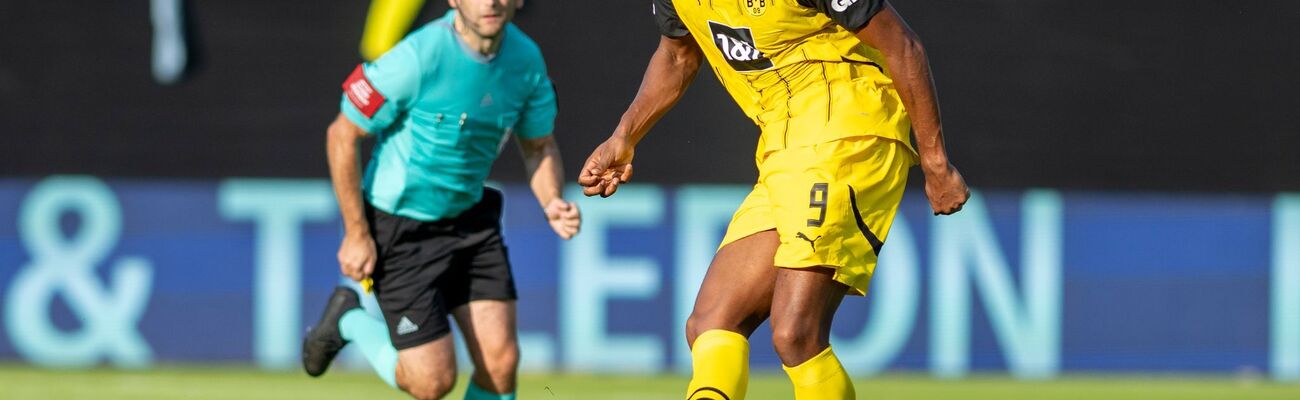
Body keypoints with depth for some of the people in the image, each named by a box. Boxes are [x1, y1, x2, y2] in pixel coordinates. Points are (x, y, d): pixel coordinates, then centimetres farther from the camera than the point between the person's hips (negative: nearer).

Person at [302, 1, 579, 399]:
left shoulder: (526, 58, -6)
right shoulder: (417, 57, -25)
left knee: (501, 361, -7)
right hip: (398, 229, -5)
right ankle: (350, 320, 24)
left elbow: (539, 146, 10)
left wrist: (552, 203, -12)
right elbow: (342, 135, -15)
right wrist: (356, 234, -13)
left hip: (470, 219, 5)